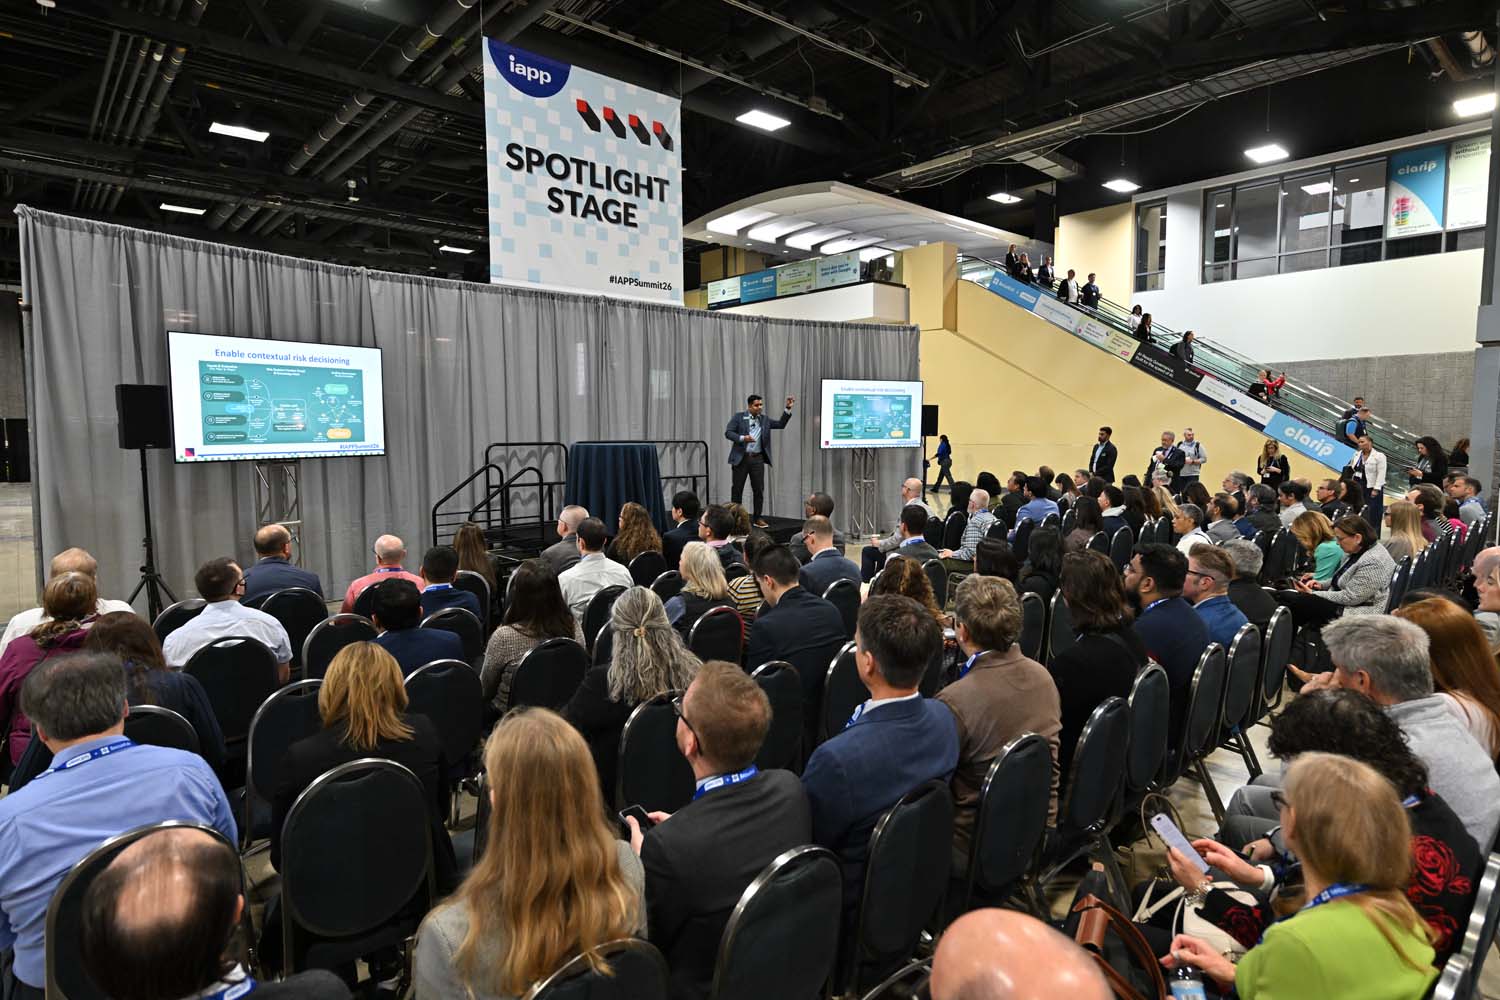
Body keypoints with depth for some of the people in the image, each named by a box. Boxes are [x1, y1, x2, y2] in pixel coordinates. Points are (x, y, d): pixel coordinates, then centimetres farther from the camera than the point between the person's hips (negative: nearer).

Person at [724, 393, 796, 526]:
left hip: (757, 459, 3)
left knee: (759, 489, 3)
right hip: (740, 458, -3)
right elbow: (728, 432, -7)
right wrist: (742, 438, -23)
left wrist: (788, 408, -3)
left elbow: (781, 424, 7)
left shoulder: (764, 420, 11)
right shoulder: (738, 417, 0)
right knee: (737, 489, 4)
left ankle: (757, 519, 12)